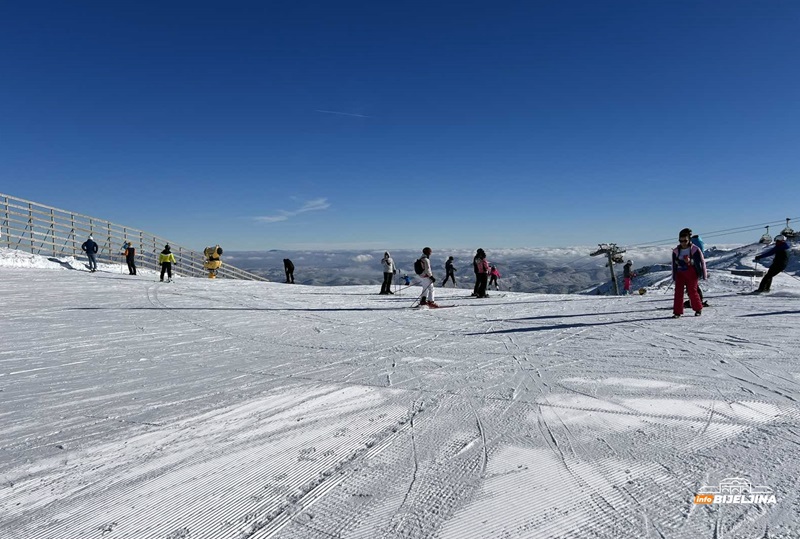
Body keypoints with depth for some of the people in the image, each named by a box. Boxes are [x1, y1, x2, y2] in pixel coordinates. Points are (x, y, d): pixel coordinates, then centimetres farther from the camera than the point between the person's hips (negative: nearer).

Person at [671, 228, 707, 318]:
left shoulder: (695, 249, -6)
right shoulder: (676, 251, 4)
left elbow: (702, 262, 1)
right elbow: (674, 265, 13)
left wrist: (704, 275, 3)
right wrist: (674, 277, 14)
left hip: (691, 273, -3)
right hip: (680, 273, 3)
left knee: (692, 291, -3)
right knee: (678, 291, -7)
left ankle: (698, 309, 20)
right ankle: (677, 312, -5)